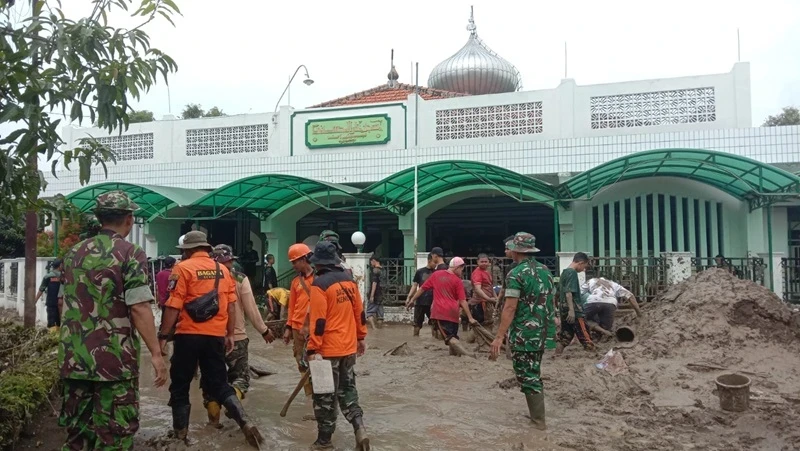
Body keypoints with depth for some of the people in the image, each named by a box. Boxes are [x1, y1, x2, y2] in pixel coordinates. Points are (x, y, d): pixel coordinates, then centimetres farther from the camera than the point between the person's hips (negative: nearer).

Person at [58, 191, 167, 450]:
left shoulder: (73, 253, 10)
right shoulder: (130, 254, -10)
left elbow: (66, 303, 20)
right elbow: (139, 308, -18)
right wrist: (156, 354, -15)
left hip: (73, 358, 7)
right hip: (114, 359, -6)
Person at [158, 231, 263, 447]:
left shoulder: (183, 268, -5)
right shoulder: (223, 270, 10)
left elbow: (173, 307, -11)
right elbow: (231, 306, 9)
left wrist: (163, 335, -5)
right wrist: (230, 334, 16)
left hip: (189, 335, -4)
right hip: (215, 336, 4)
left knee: (180, 386, 12)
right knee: (218, 383, 11)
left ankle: (180, 433, 20)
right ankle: (245, 422, -5)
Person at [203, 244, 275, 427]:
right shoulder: (240, 279, -9)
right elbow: (251, 309, -8)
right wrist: (264, 330, 4)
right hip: (236, 337, -2)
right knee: (241, 375, 10)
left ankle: (213, 418, 17)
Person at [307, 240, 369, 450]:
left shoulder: (319, 284, -16)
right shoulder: (348, 280, 5)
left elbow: (318, 320, -19)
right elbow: (359, 311, 11)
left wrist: (313, 349, -15)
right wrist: (360, 337, 21)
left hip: (328, 349, -6)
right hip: (348, 347, 7)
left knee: (325, 395, 7)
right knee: (347, 390, 19)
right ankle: (359, 429, 6)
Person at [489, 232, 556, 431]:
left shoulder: (516, 274, -15)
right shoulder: (545, 271, 9)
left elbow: (510, 308, -21)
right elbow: (550, 302, 15)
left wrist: (499, 336, -21)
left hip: (522, 334, -8)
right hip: (541, 332, 8)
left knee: (527, 377, 1)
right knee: (534, 374, 20)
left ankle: (538, 421, 6)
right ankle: (537, 414, 29)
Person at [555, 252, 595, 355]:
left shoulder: (564, 272, 15)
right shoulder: (572, 273, -12)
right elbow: (568, 292, -21)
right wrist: (571, 310, -24)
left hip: (565, 310, 9)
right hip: (574, 310, -9)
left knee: (565, 336, 10)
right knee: (585, 335, -2)